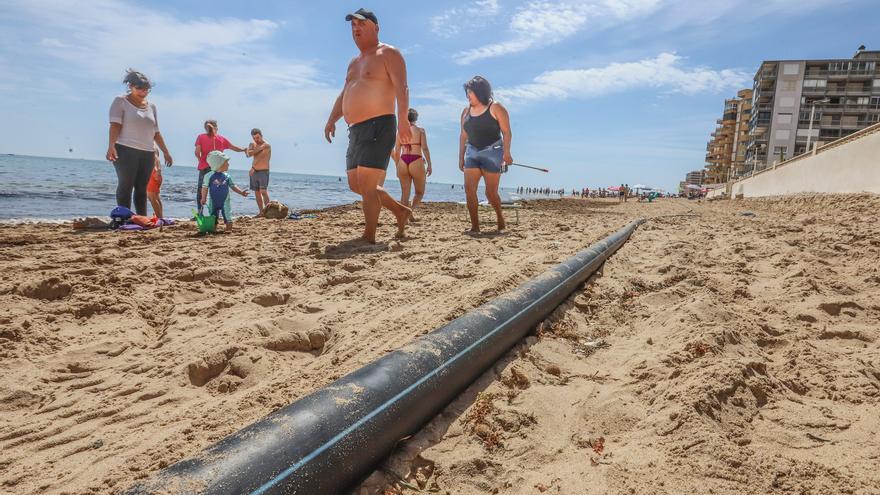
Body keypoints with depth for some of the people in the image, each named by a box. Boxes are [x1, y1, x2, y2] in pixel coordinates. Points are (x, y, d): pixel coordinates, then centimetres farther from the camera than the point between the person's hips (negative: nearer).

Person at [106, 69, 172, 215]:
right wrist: (111, 145, -24)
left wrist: (165, 151, 17)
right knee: (126, 186, -6)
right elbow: (115, 125, -10)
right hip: (126, 151, -5)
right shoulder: (120, 102, 1)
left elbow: (156, 132, 20)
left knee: (142, 188, 5)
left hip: (147, 153, 5)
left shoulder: (151, 107, 18)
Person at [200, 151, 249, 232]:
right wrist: (203, 198, -7)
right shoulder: (210, 176, -11)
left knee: (228, 218, -1)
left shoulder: (227, 176, 0)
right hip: (213, 202, -2)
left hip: (225, 202, 2)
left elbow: (233, 186, 10)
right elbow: (205, 187, -6)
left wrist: (241, 192, 0)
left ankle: (229, 230, 8)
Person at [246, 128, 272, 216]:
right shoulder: (252, 144, 11)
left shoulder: (266, 145, -7)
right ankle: (261, 211, 10)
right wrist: (259, 148, -18)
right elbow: (248, 154, -7)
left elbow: (259, 157, -15)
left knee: (263, 191, -16)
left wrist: (253, 167, -13)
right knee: (257, 192, 5)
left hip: (263, 172, -6)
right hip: (254, 172, 6)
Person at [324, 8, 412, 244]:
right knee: (356, 184, 10)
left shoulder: (388, 54, -1)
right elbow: (343, 95, 28)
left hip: (379, 126, -9)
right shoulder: (354, 62, 25)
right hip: (356, 129, 9)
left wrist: (403, 119, -27)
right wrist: (331, 120, 15)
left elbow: (401, 88, -14)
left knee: (367, 184, -13)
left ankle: (369, 237, -7)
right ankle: (399, 210, 22)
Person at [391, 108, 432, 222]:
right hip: (416, 162, -3)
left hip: (403, 162, 3)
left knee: (405, 193, 9)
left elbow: (396, 152, 9)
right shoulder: (420, 130, 2)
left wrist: (397, 168, 18)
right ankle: (411, 210, -16)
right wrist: (429, 165, -4)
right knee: (420, 192, 10)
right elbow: (425, 149, -7)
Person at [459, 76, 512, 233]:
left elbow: (507, 133, -9)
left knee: (491, 192, -2)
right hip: (472, 153, 5)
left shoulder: (495, 108, -3)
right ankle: (475, 226, -3)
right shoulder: (466, 111, 13)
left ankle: (500, 217, 25)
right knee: (469, 189, -8)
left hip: (492, 152, -5)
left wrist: (506, 152, -20)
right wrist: (461, 157, 14)